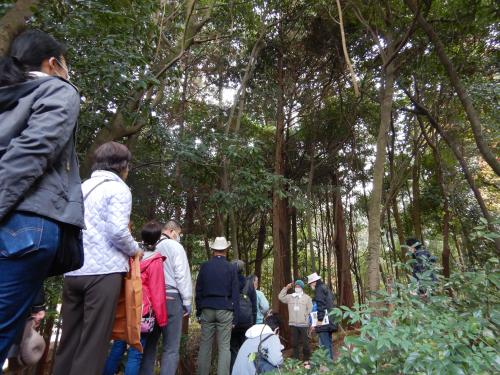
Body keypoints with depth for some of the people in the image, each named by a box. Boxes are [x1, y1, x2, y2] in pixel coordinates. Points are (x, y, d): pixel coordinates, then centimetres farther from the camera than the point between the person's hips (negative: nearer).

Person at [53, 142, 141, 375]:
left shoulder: (81, 187, 17)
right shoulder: (118, 188, -4)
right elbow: (117, 231, -16)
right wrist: (135, 250, 1)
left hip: (73, 271, 7)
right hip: (104, 271, -7)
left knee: (69, 339, 14)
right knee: (93, 343, -1)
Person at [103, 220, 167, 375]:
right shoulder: (155, 261, -14)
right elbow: (158, 293, -11)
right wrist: (162, 319, -3)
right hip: (143, 313, -6)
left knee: (118, 347, 17)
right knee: (135, 353, 3)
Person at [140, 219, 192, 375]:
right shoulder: (175, 247, -6)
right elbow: (182, 276, -10)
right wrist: (187, 301, -3)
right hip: (170, 298, -6)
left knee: (149, 344, 17)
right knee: (171, 348, 1)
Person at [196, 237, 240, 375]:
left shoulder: (204, 266, 2)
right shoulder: (231, 268, -2)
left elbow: (198, 290, 6)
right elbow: (235, 294, -2)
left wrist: (198, 311, 12)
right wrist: (235, 317, 2)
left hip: (207, 309, 2)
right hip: (225, 310, -2)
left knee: (205, 345, 11)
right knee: (224, 347, 3)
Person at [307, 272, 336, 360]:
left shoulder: (319, 289, -9)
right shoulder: (326, 288, 19)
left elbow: (321, 305, -17)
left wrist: (319, 319, -17)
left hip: (323, 321, -10)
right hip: (329, 321, 10)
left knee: (324, 344, -7)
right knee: (328, 343, 16)